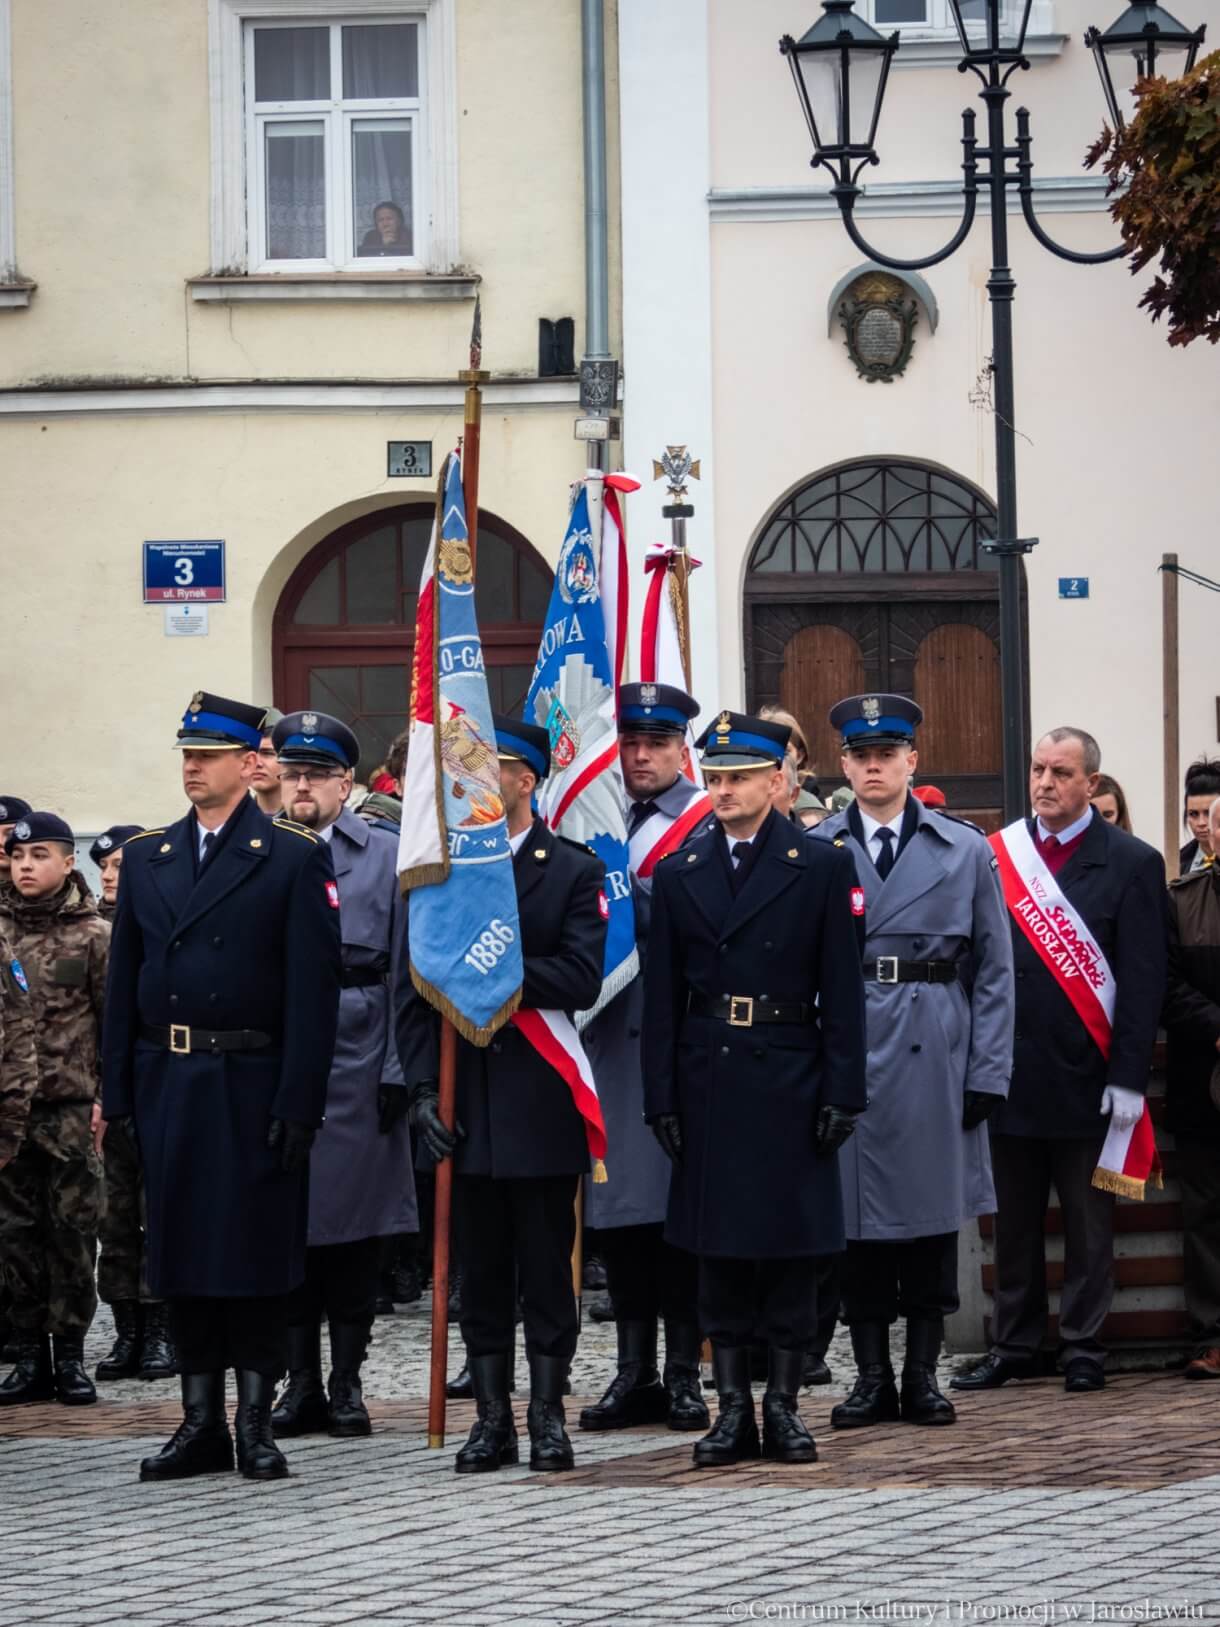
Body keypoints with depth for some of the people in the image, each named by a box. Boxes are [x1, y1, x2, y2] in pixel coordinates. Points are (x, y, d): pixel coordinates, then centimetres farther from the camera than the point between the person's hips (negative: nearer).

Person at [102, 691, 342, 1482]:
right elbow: (125, 983, 11)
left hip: (253, 1088, -4)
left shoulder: (296, 858, -3)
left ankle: (256, 1423, 7)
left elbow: (313, 990, -8)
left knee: (257, 1255, 0)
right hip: (167, 1084, 5)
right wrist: (117, 1093, 5)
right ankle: (201, 1423, 14)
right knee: (183, 1254, 7)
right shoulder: (147, 857, 11)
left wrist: (298, 1103, -14)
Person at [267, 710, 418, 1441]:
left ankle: (347, 1381, 9)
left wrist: (398, 1073, -6)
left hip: (356, 1071, -2)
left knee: (356, 1223, 2)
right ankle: (302, 1382, 10)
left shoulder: (387, 857, 5)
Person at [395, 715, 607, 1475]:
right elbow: (413, 991, 5)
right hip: (467, 1099, 3)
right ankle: (492, 1418, 11)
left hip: (541, 1099, -3)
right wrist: (424, 1088, -4)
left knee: (546, 1263, 1)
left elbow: (580, 981, -11)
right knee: (481, 1265, 6)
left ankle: (548, 1414, 7)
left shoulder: (575, 870, 1)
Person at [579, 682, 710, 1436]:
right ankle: (636, 1374, 14)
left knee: (681, 1207, -1)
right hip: (612, 1037, 5)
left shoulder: (712, 827, -1)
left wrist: (629, 890, -16)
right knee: (619, 1210, 7)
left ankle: (684, 1375, 6)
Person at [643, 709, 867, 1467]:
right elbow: (663, 998, 7)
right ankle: (733, 1408, 10)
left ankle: (785, 1405, 10)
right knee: (718, 1247, 4)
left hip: (790, 1083, -2)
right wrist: (662, 1098, 1)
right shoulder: (679, 874, 8)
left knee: (792, 1247, 2)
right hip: (709, 1083, 2)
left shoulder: (822, 866, 0)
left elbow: (842, 991, -2)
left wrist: (843, 1092, -8)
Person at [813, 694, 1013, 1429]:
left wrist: (988, 1074, -2)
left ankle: (923, 1376, 12)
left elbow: (994, 972, 5)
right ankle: (872, 1377, 10)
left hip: (934, 1056, 0)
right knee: (857, 1215, 2)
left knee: (932, 1212, 4)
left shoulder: (966, 851, 6)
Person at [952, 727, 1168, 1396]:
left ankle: (1083, 1347, 11)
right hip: (1007, 1071, 3)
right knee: (1014, 1220, 10)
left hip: (1086, 1078, -3)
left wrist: (1127, 1077, -11)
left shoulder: (1131, 863, -2)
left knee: (1088, 1221, 4)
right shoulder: (994, 856, 7)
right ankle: (1013, 1344, 17)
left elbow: (1143, 981, -5)